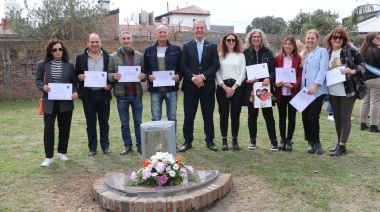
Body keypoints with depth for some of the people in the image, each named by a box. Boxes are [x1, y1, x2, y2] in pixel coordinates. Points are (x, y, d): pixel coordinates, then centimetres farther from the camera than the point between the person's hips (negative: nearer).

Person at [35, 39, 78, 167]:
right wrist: (43, 87, -14)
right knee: (48, 128, -3)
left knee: (64, 128, 9)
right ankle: (49, 157, 6)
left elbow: (74, 82, 6)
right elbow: (38, 80, 8)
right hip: (50, 102, -1)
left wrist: (75, 92, -13)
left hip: (66, 102, 1)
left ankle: (62, 152, 25)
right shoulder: (42, 64, 2)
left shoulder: (69, 65, 4)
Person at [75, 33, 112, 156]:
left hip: (103, 94, 0)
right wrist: (79, 77, -14)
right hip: (88, 95, 0)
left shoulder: (107, 57, 2)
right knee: (90, 123, 9)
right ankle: (92, 148, 18)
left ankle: (105, 146, 19)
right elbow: (76, 74, 8)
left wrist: (110, 85, -10)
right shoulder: (81, 57, 3)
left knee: (104, 122, 9)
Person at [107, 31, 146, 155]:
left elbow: (144, 73, 9)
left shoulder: (140, 56, 5)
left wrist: (143, 76, -13)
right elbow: (108, 74, 3)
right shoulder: (113, 57, 3)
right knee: (124, 123, 9)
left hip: (136, 94, 0)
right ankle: (127, 146, 21)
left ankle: (140, 145, 19)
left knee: (138, 121, 8)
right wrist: (113, 76, -18)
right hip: (121, 95, 0)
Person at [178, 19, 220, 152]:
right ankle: (188, 141, 14)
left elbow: (215, 65, -2)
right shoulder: (186, 46, 7)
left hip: (207, 86, 0)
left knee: (208, 116, 7)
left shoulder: (212, 46, 7)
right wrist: (193, 78, -15)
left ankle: (210, 141, 17)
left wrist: (203, 76, -15)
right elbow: (183, 65, -1)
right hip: (190, 86, 0)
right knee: (189, 116, 4)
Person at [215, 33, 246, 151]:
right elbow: (216, 73, 2)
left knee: (235, 115, 1)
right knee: (223, 114, 0)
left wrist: (233, 88, -8)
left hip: (237, 87, 1)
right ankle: (224, 141, 7)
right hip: (222, 87, 0)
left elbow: (242, 73, 3)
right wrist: (225, 88, -9)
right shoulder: (219, 55, 7)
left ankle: (235, 140, 9)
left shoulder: (240, 55, 9)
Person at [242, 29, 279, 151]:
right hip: (250, 88, 0)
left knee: (268, 114, 1)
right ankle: (252, 140, 17)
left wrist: (268, 78, -18)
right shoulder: (245, 53, 5)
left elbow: (273, 70, 1)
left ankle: (273, 141, 9)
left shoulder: (268, 53, 6)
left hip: (265, 87, 0)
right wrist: (246, 80, -14)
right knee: (252, 114, 6)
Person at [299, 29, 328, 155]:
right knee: (305, 117, 3)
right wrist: (301, 86, 5)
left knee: (312, 116, -9)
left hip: (317, 90, -5)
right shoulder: (304, 54, 19)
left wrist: (315, 85, -23)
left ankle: (316, 141, 10)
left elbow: (323, 70, -11)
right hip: (304, 90, 6)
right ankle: (310, 142, 16)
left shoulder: (322, 52, 1)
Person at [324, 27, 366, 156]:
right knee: (337, 118, 12)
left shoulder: (350, 51, -4)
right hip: (332, 92, 5)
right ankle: (339, 143, 23)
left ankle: (342, 145, 3)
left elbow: (362, 65, -3)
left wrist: (353, 71, -22)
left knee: (345, 117, -1)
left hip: (347, 91, -5)